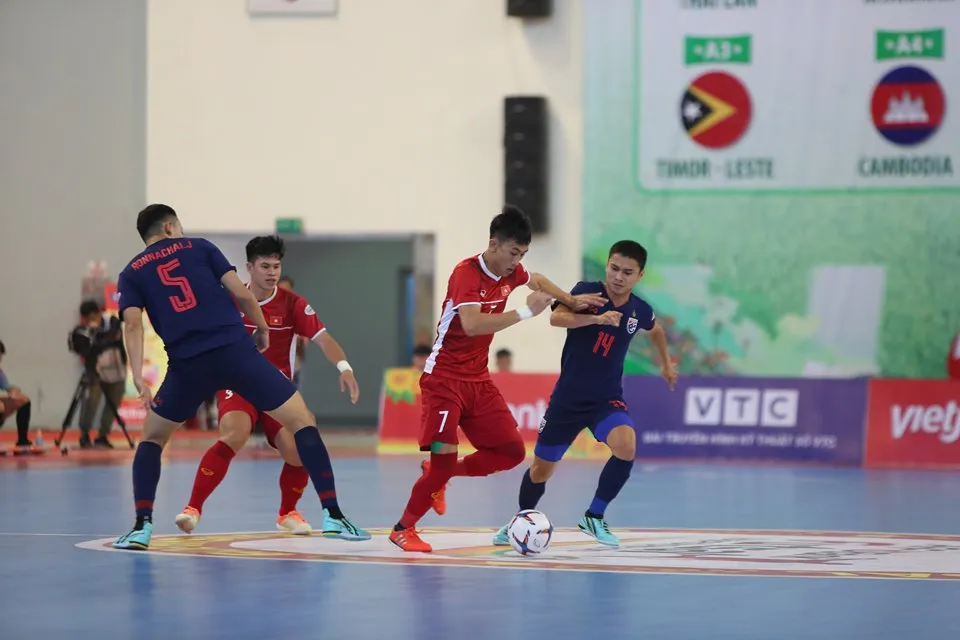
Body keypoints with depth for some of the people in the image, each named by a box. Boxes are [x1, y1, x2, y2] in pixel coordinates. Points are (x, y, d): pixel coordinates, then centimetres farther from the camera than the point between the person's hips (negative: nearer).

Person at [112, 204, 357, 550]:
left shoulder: (131, 274, 17)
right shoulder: (198, 247, 15)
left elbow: (133, 325, 0)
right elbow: (240, 292, 6)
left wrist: (138, 379, -7)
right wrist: (262, 329, 21)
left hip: (188, 364, 1)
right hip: (235, 350, -1)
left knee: (152, 437, 23)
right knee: (302, 421, 7)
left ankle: (142, 526, 8)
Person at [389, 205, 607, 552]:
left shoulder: (510, 272, 2)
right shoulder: (466, 273, -21)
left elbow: (537, 280, 28)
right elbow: (472, 325, -37)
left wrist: (572, 300, 17)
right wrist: (525, 312, -34)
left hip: (479, 381, 8)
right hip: (444, 380, -8)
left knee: (512, 451, 0)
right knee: (445, 455, -16)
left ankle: (439, 475, 19)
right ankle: (403, 529, 2)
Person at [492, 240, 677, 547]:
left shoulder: (640, 311, -4)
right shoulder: (586, 291, -14)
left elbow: (656, 330, 22)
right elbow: (556, 318, -34)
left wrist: (666, 364, 31)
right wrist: (597, 318, -46)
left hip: (607, 398, 1)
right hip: (567, 397, -1)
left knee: (626, 447, -28)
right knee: (541, 469, 10)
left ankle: (594, 517, -10)